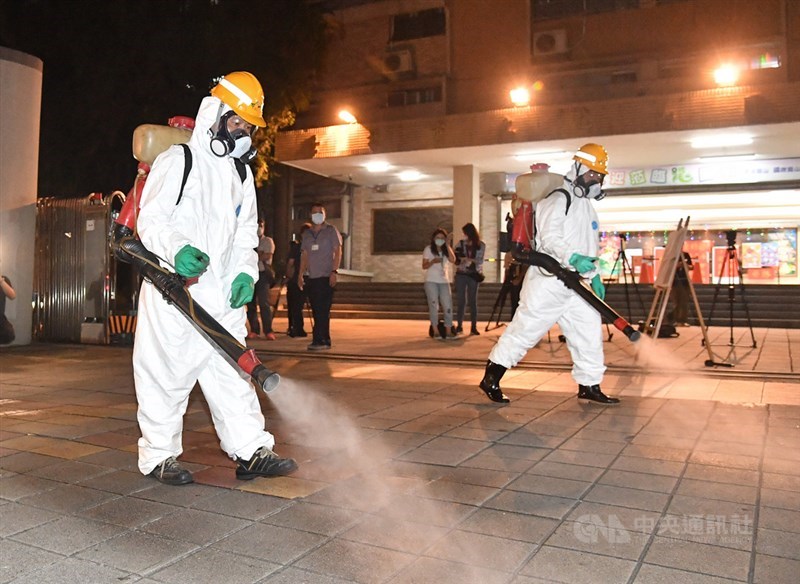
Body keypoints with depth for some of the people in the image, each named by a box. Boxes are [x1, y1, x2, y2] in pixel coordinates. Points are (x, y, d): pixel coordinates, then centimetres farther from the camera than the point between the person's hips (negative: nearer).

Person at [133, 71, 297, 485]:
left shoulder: (242, 173, 18)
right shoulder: (178, 161, -3)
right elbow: (150, 220, -8)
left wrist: (246, 271, 3)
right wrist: (177, 250, -28)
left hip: (222, 294, 6)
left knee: (232, 370, 5)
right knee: (167, 373, 1)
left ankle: (250, 452, 9)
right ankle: (158, 455, 16)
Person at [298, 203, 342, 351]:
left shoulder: (331, 231, 2)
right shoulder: (307, 234, 16)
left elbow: (338, 251, -4)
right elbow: (304, 254, 16)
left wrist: (334, 272, -13)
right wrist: (300, 274, 9)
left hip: (325, 277, -5)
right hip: (310, 277, 5)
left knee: (322, 310, -9)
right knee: (316, 310, 5)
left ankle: (319, 341, -8)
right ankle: (324, 341, 10)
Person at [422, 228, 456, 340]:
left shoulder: (446, 250, 12)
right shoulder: (428, 249, 2)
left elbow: (453, 260, -7)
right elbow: (424, 266, -1)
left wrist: (447, 246, -7)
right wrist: (432, 262, -20)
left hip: (444, 281, 4)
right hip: (431, 281, -3)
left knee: (448, 305, -2)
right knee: (434, 305, -6)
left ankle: (448, 330, 2)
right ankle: (435, 330, -2)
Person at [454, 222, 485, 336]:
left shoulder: (481, 245, 1)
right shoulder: (461, 243, 6)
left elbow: (480, 261, -3)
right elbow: (455, 258, 2)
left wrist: (468, 259, -17)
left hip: (473, 275, -1)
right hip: (461, 274, 1)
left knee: (473, 301, 1)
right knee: (461, 300, 2)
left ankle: (474, 327, 4)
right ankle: (460, 326, 9)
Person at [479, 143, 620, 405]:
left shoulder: (587, 206, 21)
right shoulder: (558, 200, -9)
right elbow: (550, 238, -21)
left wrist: (594, 275, 22)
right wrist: (572, 258, -35)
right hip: (548, 281, -9)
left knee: (590, 331, 7)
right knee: (525, 329, -5)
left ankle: (589, 386, 18)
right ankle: (491, 378, 6)